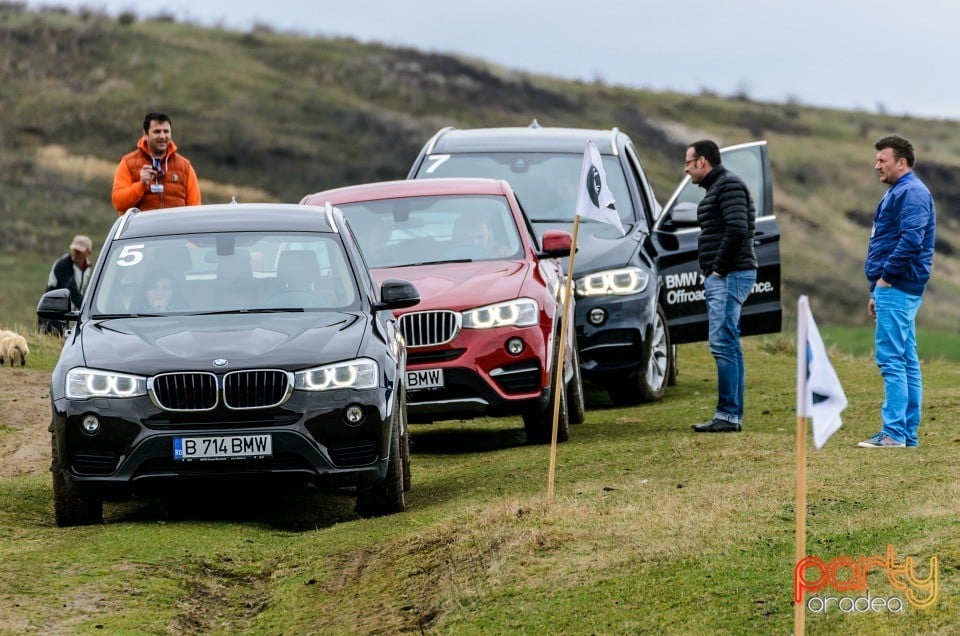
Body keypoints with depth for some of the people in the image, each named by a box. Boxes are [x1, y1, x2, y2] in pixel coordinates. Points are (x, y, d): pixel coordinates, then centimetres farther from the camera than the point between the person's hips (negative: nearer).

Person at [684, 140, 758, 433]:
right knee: (728, 346, 10)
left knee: (723, 344, -14)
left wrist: (719, 268, -17)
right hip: (720, 278, 11)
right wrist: (712, 272, 12)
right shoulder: (716, 187, 22)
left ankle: (728, 414, -16)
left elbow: (736, 230, -22)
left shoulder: (728, 185, -10)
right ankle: (733, 416, 11)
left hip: (729, 276, -11)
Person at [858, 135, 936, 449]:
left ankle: (894, 432, -15)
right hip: (894, 290, 11)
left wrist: (886, 276, -18)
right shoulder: (896, 193, 21)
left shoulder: (911, 193, -12)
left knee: (891, 360, -13)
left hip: (896, 289, -11)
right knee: (906, 362, 10)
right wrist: (876, 293, 23)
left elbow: (912, 240, -25)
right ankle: (908, 433, 13)